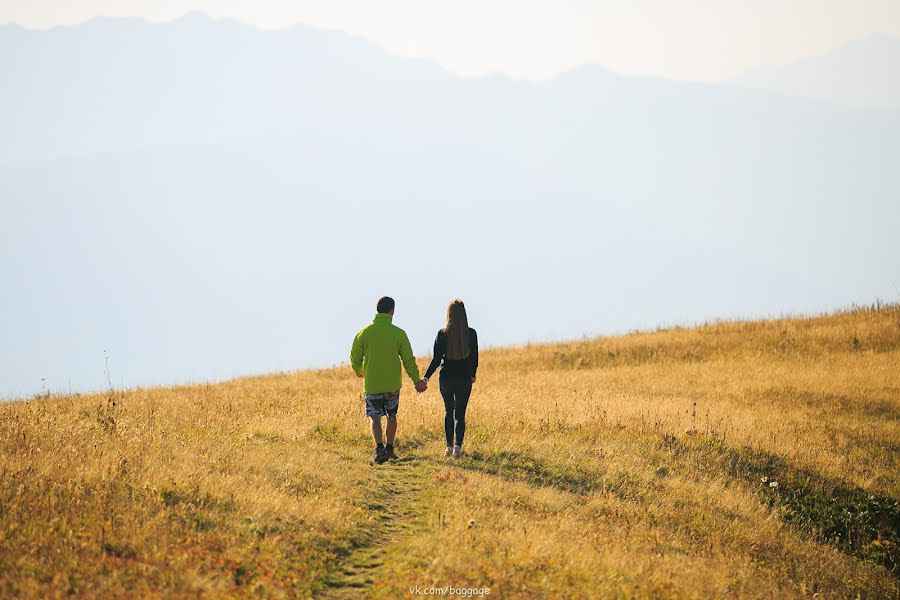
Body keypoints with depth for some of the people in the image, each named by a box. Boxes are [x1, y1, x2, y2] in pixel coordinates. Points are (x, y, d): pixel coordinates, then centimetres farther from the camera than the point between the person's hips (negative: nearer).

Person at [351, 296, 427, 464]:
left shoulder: (364, 332, -5)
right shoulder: (398, 333, -7)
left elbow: (355, 357, 4)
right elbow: (409, 360, -3)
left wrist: (358, 371, 26)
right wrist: (417, 381, 7)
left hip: (372, 385, -1)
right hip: (393, 384, 1)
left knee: (375, 419, 2)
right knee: (391, 417, 18)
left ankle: (379, 448, -19)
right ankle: (389, 448, 27)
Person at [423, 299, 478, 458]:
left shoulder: (442, 334, -9)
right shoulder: (471, 334, -7)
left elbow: (436, 360, -8)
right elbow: (474, 357, 2)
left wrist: (426, 377, 0)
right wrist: (472, 374, 19)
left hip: (446, 378, 1)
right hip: (464, 379, 0)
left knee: (448, 412, 19)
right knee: (460, 414, 4)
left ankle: (449, 446, 20)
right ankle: (458, 446, -16)